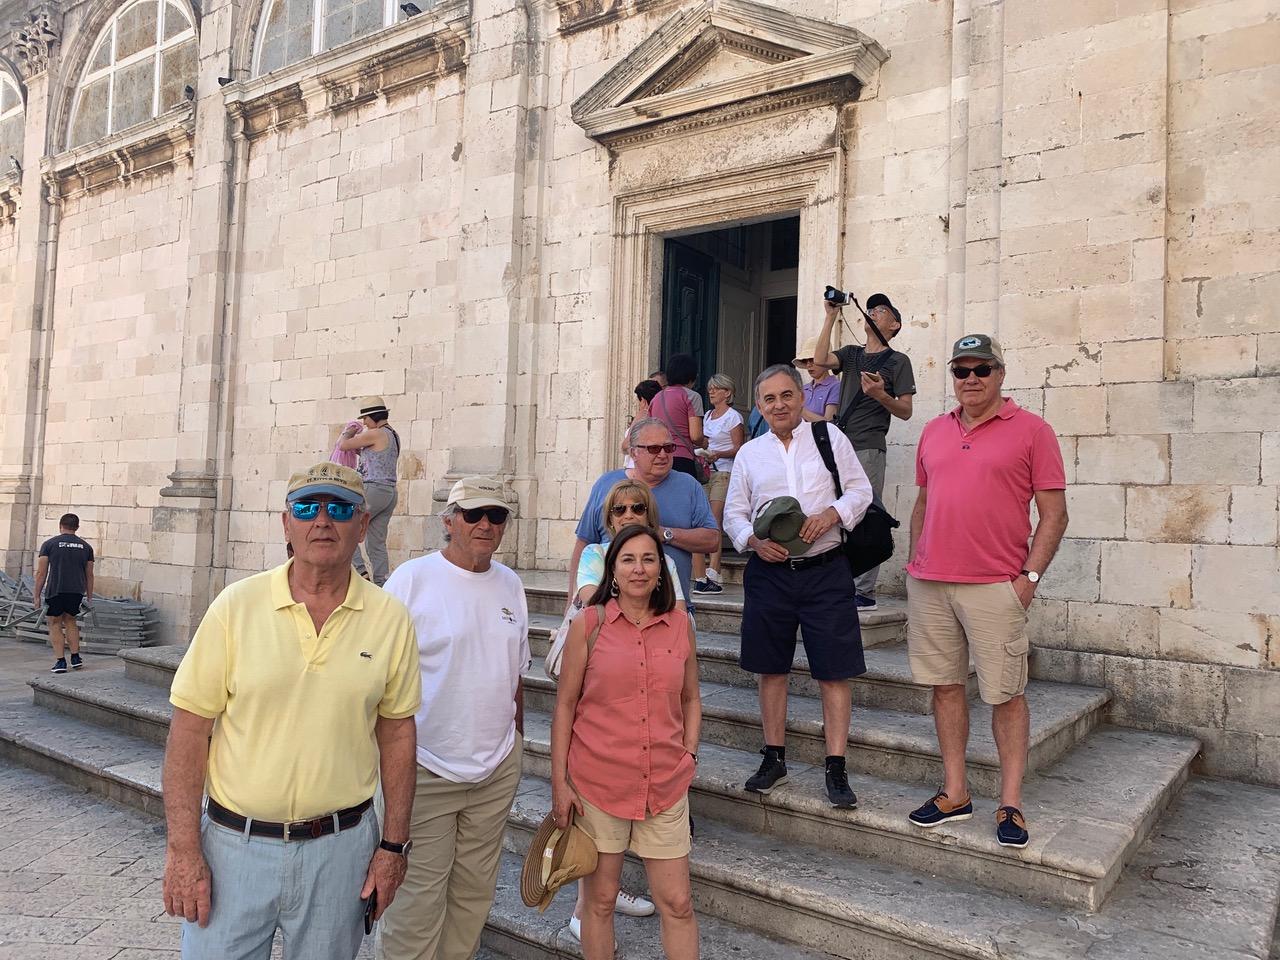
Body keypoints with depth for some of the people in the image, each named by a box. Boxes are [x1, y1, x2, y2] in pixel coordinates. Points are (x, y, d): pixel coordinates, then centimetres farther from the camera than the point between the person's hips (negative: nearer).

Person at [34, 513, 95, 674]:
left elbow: (41, 573, -3)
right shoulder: (86, 546, 9)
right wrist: (89, 596, 19)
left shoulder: (49, 544, 1)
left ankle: (60, 661, 3)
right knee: (70, 621, 20)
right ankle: (75, 658, 16)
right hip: (77, 591, 3)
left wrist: (37, 596, 3)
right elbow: (89, 575, 12)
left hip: (55, 590, -3)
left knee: (55, 624, 8)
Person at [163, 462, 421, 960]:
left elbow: (396, 733, 3)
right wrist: (183, 849, -8)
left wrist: (394, 845, 4)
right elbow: (189, 730, -5)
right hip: (235, 844, -1)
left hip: (340, 848, 1)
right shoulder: (236, 605, -7)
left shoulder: (391, 618, -3)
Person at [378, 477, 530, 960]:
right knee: (418, 898, 4)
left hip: (497, 770, 5)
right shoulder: (412, 579, -9)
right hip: (426, 769, -5)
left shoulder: (510, 584, 7)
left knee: (475, 892, 16)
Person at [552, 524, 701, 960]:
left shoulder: (680, 624, 2)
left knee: (677, 903, 8)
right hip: (598, 782, -2)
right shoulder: (589, 623, -5)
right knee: (600, 898, 13)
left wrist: (689, 755, 4)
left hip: (665, 784, 2)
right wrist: (559, 781, -4)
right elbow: (565, 706, -2)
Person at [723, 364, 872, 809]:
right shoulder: (749, 453, 10)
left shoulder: (830, 437, 4)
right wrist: (754, 540, -8)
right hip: (769, 572, 3)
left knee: (834, 671, -1)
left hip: (825, 570, -2)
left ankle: (836, 769, 9)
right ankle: (774, 759, 24)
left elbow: (860, 490, 4)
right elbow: (734, 513, 12)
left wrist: (831, 514, -15)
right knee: (771, 668, 10)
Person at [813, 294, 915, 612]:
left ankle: (864, 592, -5)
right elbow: (820, 360, -1)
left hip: (868, 449, -6)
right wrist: (830, 318, -1)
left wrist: (880, 395, -18)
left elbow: (905, 411, 1)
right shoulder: (851, 353, 20)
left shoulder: (898, 361, 5)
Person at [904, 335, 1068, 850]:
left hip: (995, 587, -5)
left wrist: (1029, 576, -10)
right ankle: (955, 792, 22)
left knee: (1005, 694, 3)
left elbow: (1054, 513, -3)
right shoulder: (934, 432, 13)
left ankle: (1010, 804, 15)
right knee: (945, 685, 10)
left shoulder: (1031, 430, -1)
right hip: (929, 584, 5)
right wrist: (916, 563, 12)